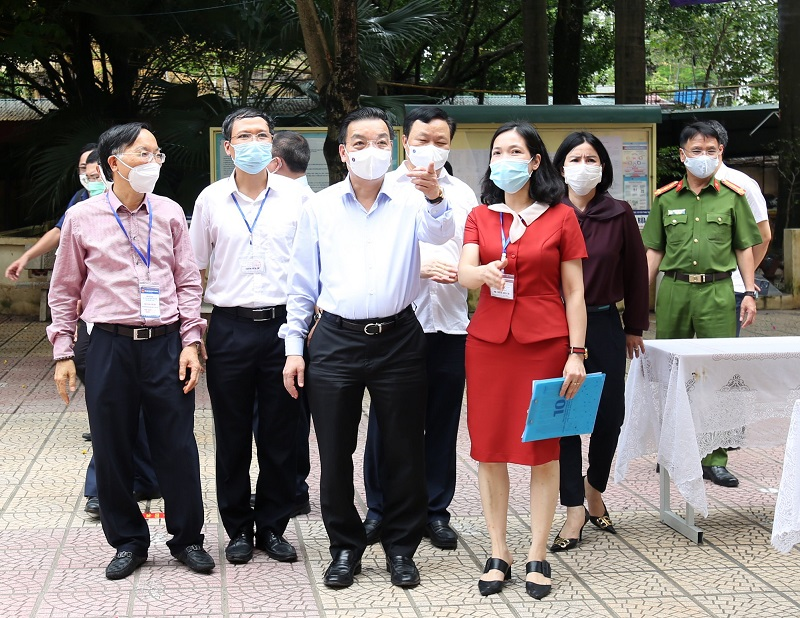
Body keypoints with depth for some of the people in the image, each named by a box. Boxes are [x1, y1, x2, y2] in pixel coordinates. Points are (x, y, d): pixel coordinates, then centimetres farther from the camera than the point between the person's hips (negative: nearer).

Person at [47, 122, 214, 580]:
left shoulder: (170, 213, 6)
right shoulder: (82, 219, 2)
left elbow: (189, 282, 8)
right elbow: (65, 291, 8)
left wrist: (191, 341, 0)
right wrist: (63, 353, 4)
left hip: (166, 342, 1)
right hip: (110, 346, 0)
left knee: (177, 445, 5)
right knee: (112, 449, 6)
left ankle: (187, 538, 21)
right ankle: (128, 541, 23)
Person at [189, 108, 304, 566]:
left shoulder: (295, 198, 3)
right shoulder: (210, 200, 5)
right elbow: (194, 269, 10)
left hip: (283, 325, 0)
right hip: (230, 327, 1)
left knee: (280, 435, 6)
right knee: (232, 436, 8)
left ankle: (273, 527, 19)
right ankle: (239, 530, 20)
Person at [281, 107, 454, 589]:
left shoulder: (411, 202, 2)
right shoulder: (320, 207, 5)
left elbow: (438, 233, -21)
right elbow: (303, 283, 8)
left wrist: (435, 197, -42)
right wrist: (294, 346, 3)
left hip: (398, 339, -1)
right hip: (335, 341, 1)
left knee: (405, 453, 6)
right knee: (335, 454, 7)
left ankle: (401, 548, 22)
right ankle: (346, 547, 23)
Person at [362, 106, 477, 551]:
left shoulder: (464, 194, 14)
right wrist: (417, 267, -14)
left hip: (450, 323, 3)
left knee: (442, 421, 8)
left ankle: (436, 510, 19)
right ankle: (380, 508, 16)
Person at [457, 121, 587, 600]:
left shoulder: (561, 217, 3)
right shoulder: (480, 216, 10)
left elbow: (574, 292, 1)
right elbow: (464, 273, -6)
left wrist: (577, 353, -6)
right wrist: (485, 272, -29)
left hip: (545, 341, -2)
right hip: (488, 341, 2)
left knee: (543, 451, 1)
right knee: (490, 450, 3)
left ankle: (538, 557, 11)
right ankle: (499, 554, 14)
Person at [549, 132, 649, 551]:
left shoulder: (619, 215, 0)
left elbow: (636, 272, 8)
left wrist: (635, 328, 11)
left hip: (605, 326, 1)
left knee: (609, 415, 4)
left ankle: (595, 487, 31)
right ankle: (575, 509, 13)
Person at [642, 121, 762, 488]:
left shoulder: (732, 196, 8)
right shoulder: (665, 199, 10)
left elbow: (744, 248, 10)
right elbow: (654, 250, 12)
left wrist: (749, 292, 3)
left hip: (717, 290, -1)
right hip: (673, 289, 1)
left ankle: (715, 460, 1)